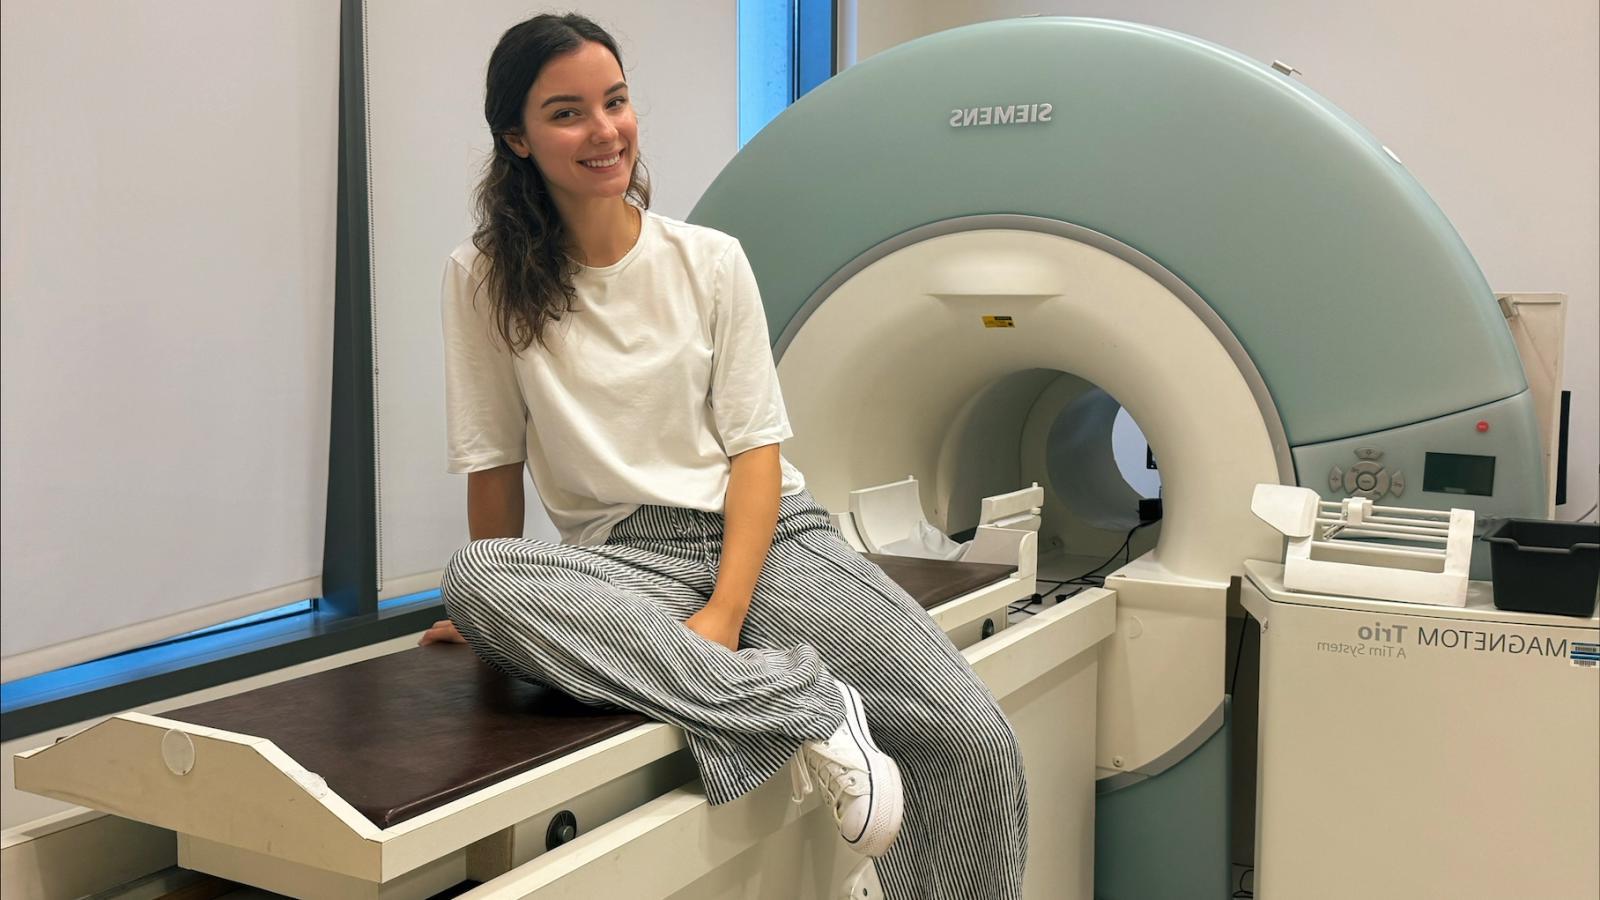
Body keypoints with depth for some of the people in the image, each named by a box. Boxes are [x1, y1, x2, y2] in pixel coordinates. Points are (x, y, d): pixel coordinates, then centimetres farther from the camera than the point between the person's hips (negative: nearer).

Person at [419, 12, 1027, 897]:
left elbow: (756, 448, -1)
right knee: (469, 579, -36)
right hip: (624, 557, 0)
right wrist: (508, 611, 8)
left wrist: (727, 609, -15)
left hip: (772, 533, 1)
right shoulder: (485, 278, 1)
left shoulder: (712, 261, 4)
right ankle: (802, 705, -31)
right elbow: (495, 461, 6)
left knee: (974, 741, -22)